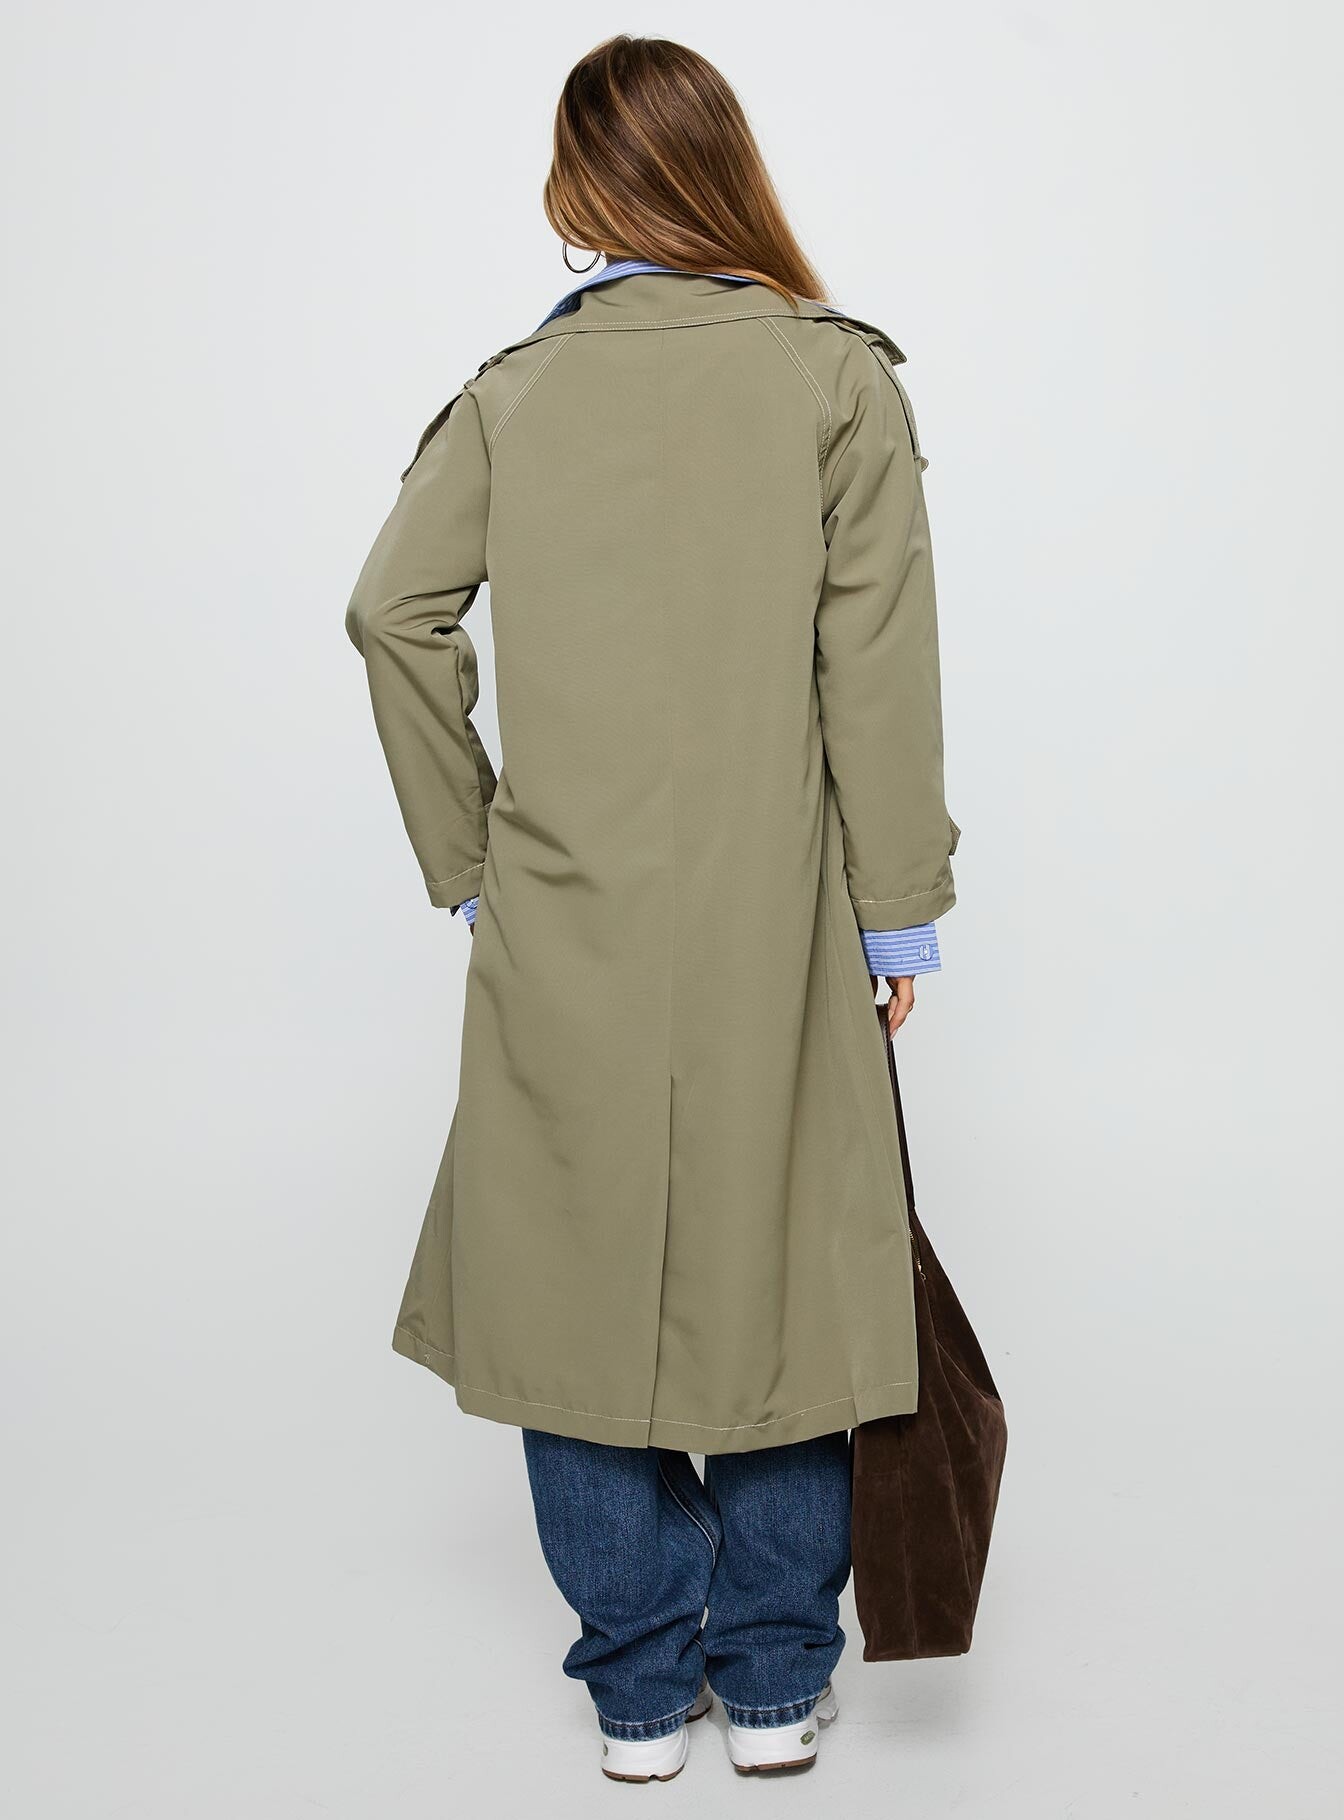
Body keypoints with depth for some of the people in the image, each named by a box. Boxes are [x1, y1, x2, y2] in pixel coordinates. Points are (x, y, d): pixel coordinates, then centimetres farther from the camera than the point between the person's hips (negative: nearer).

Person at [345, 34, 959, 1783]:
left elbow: (393, 611, -4)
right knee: (774, 1279, 12)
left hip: (562, 924, 1)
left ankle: (641, 1686, 23)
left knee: (587, 1280, 12)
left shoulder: (514, 390, 2)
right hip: (769, 923, -1)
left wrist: (467, 856, 5)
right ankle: (775, 1681, 23)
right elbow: (877, 669, -7)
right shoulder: (840, 377, -3)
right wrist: (898, 911, -2)